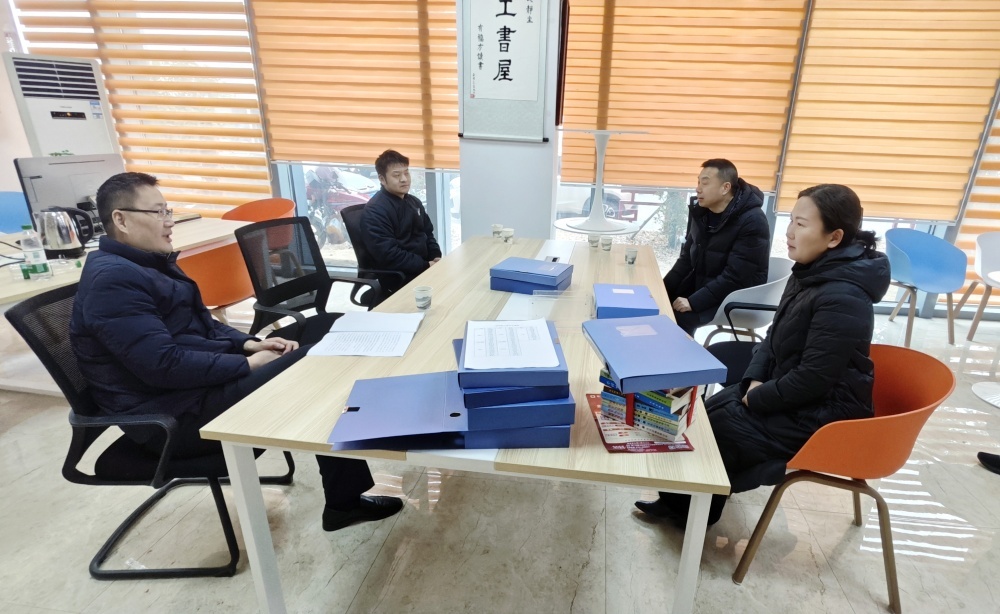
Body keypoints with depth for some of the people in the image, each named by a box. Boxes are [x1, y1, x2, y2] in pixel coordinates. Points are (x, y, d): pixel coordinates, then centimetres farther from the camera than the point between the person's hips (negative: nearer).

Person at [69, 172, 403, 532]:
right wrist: (247, 363, -19)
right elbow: (163, 365, -27)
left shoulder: (149, 262, 15)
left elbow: (200, 325, 19)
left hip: (194, 384, 10)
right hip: (174, 415, -10)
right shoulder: (113, 279, -19)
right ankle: (346, 500, -3)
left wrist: (248, 343, 1)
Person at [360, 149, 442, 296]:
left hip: (424, 266, 9)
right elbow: (388, 254, -21)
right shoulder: (375, 210, -13)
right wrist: (426, 266, -20)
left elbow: (428, 233, 22)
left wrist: (436, 257, 2)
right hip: (399, 277, -8)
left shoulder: (414, 202, 14)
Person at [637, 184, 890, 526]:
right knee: (713, 410, 3)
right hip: (793, 394, 8)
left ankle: (690, 512, 20)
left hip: (820, 415, -8)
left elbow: (813, 379, -26)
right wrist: (755, 380, -4)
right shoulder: (810, 274, 2)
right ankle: (681, 502, 19)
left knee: (718, 430, -7)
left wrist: (757, 399, -14)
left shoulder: (842, 299, -27)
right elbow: (775, 337, 9)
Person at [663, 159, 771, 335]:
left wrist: (693, 302, -29)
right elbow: (687, 257, 8)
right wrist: (663, 288, -6)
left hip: (736, 296, -7)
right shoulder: (701, 212, 2)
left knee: (680, 317, -26)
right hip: (700, 283, 7)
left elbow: (735, 277, -25)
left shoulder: (752, 222, -20)